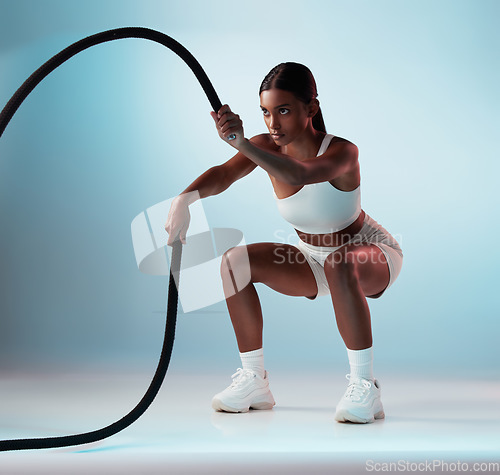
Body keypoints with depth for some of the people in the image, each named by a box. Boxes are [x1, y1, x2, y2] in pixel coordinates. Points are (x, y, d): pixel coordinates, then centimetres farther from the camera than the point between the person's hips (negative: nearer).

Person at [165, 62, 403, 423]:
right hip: (314, 258, 6)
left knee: (339, 265, -41)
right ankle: (254, 382, -6)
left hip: (372, 254, -6)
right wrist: (185, 198, -52)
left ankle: (365, 388, -28)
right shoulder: (267, 147, -13)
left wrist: (243, 143, -66)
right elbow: (224, 174, -32)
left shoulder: (342, 151, -29)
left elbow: (299, 176, -52)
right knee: (237, 261, -14)